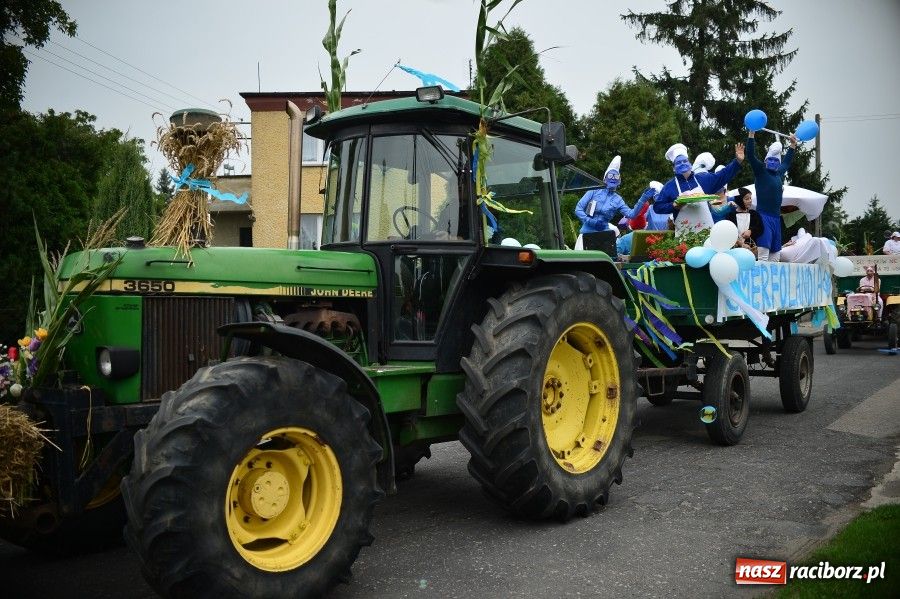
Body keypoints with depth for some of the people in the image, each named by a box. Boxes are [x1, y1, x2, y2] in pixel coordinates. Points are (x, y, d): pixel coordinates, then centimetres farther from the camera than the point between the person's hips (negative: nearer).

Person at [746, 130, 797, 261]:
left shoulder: (780, 172, 19)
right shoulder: (760, 170, 2)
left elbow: (787, 161, 39)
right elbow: (751, 154, -8)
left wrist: (793, 145, 47)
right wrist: (751, 134, -13)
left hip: (776, 217, 7)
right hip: (763, 216, -7)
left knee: (774, 257, 5)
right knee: (763, 253, -16)